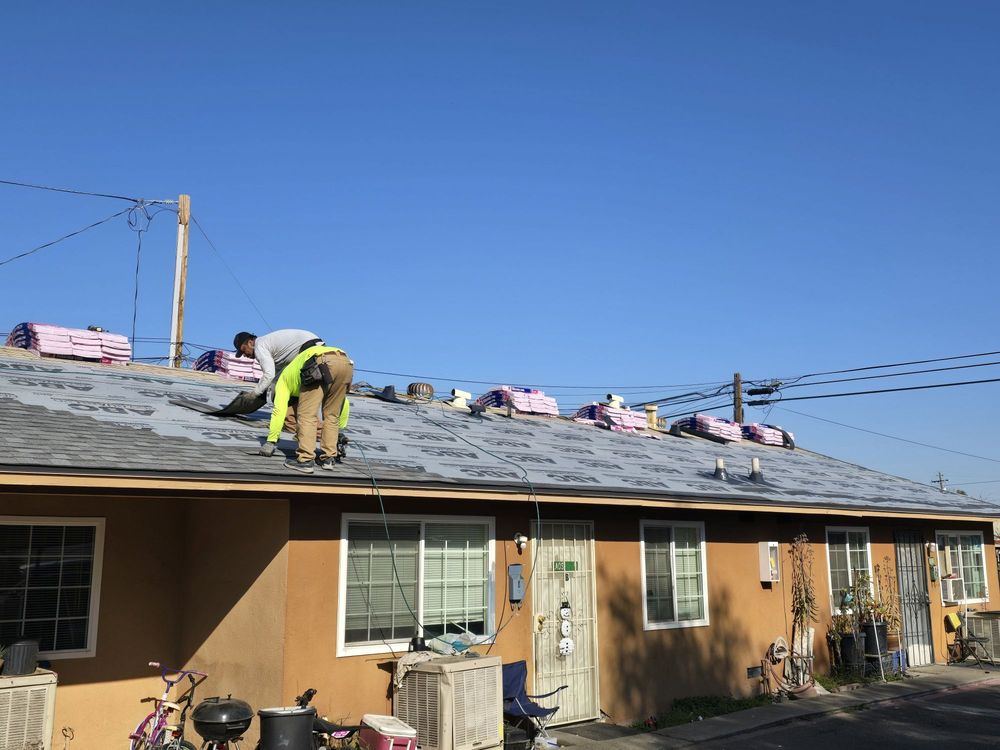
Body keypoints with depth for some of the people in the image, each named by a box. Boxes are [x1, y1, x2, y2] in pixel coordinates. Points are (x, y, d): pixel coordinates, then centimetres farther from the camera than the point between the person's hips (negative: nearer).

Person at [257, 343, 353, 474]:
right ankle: (328, 458, 17)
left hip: (321, 364, -6)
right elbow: (344, 403, 43)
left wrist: (270, 442, 23)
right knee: (331, 415, 18)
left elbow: (279, 410, 19)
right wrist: (340, 429, 52)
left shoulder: (285, 378, 32)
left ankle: (305, 460, -1)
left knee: (307, 414, 3)